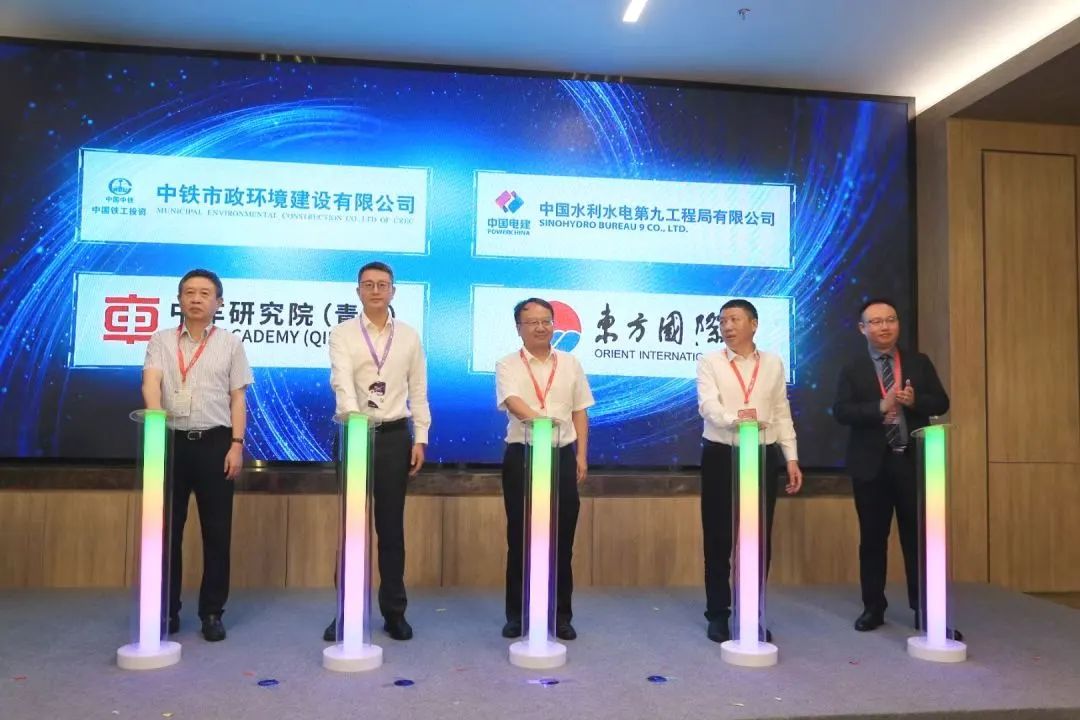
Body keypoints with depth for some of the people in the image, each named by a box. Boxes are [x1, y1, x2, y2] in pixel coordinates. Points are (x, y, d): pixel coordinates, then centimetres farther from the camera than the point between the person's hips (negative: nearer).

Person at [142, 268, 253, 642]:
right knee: (167, 528, 7)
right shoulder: (161, 340, 7)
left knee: (217, 531, 2)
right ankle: (167, 609, 20)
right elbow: (151, 383, -9)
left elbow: (237, 398, 5)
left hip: (215, 442, 0)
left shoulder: (230, 343, 6)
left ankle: (212, 612, 13)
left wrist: (236, 445, -4)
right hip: (172, 440, 1)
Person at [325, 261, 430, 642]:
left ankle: (394, 611, 16)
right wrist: (354, 418, -35)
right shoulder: (342, 334, 0)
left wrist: (420, 438, 0)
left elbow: (418, 390, 7)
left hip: (395, 435, 1)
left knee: (391, 526, 7)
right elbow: (342, 381, -17)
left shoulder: (409, 336, 7)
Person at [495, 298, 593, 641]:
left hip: (562, 455, 2)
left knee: (562, 538, 5)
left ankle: (561, 615, 18)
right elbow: (512, 400, -21)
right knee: (519, 537, 5)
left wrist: (581, 456, 3)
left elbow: (580, 412, 11)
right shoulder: (508, 365, -1)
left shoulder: (570, 364, 9)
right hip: (522, 455, -2)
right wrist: (537, 418, -41)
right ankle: (516, 614, 19)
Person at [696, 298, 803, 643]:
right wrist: (735, 418, -36)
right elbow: (708, 406, -16)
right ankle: (718, 614, 16)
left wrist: (792, 458, 4)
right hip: (721, 457, -2)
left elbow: (782, 413, 9)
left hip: (763, 456, 2)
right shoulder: (709, 363, -1)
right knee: (718, 539, 4)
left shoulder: (773, 363, 8)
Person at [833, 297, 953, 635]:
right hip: (871, 464, -1)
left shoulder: (920, 363, 8)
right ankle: (873, 607, 18)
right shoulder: (852, 369, 1)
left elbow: (941, 403, 4)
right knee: (872, 539, 7)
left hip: (913, 461, 1)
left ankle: (923, 608, 15)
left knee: (918, 536, 5)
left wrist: (915, 401, -16)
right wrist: (881, 407, -22)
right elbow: (841, 411, -9)